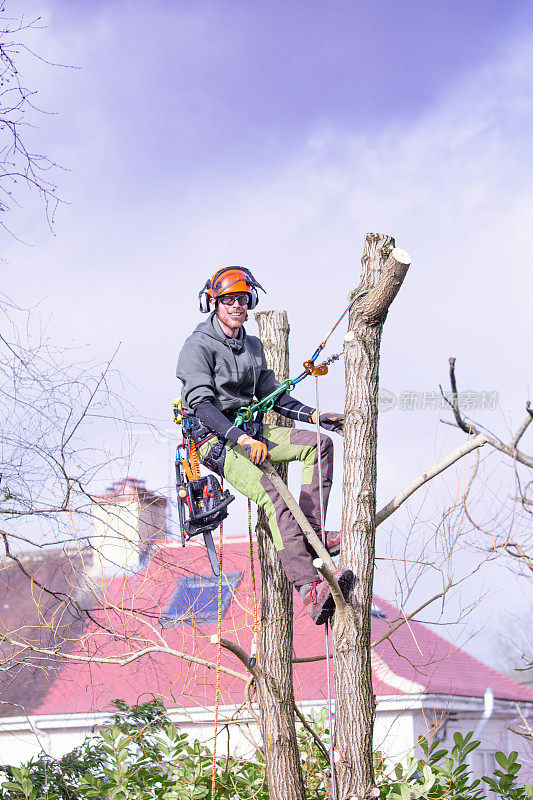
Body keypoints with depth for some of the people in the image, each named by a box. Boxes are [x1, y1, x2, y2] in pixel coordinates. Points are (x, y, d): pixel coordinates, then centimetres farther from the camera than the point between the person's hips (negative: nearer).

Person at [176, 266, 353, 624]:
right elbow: (201, 403, -22)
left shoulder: (253, 346, 15)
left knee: (319, 442, -9)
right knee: (272, 496, -28)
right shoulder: (199, 346, -11)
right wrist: (240, 438, -34)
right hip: (214, 438, -8)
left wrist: (314, 415, 8)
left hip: (250, 431, 8)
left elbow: (271, 394, 22)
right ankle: (310, 590, -39)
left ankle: (312, 532, -11)